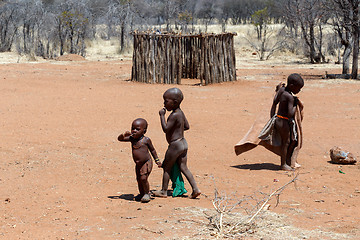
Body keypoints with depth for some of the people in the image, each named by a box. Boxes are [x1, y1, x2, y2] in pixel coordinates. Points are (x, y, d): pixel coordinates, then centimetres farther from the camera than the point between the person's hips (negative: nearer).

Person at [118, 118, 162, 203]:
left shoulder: (146, 140, -12)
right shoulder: (131, 138, 0)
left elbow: (152, 150, 1)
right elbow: (120, 139, 3)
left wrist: (157, 160, 1)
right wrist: (124, 135, -19)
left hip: (146, 163, -6)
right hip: (138, 164, 6)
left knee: (143, 178, -17)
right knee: (139, 180, 12)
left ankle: (147, 193, 1)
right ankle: (141, 194, 29)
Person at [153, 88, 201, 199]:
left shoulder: (174, 115, -20)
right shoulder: (181, 113, 8)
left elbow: (165, 129, -21)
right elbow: (187, 126, 17)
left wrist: (162, 115, -15)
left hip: (175, 146, -9)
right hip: (183, 143, 9)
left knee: (167, 168, 6)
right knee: (184, 168, 11)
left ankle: (164, 191, 16)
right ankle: (195, 189, 4)